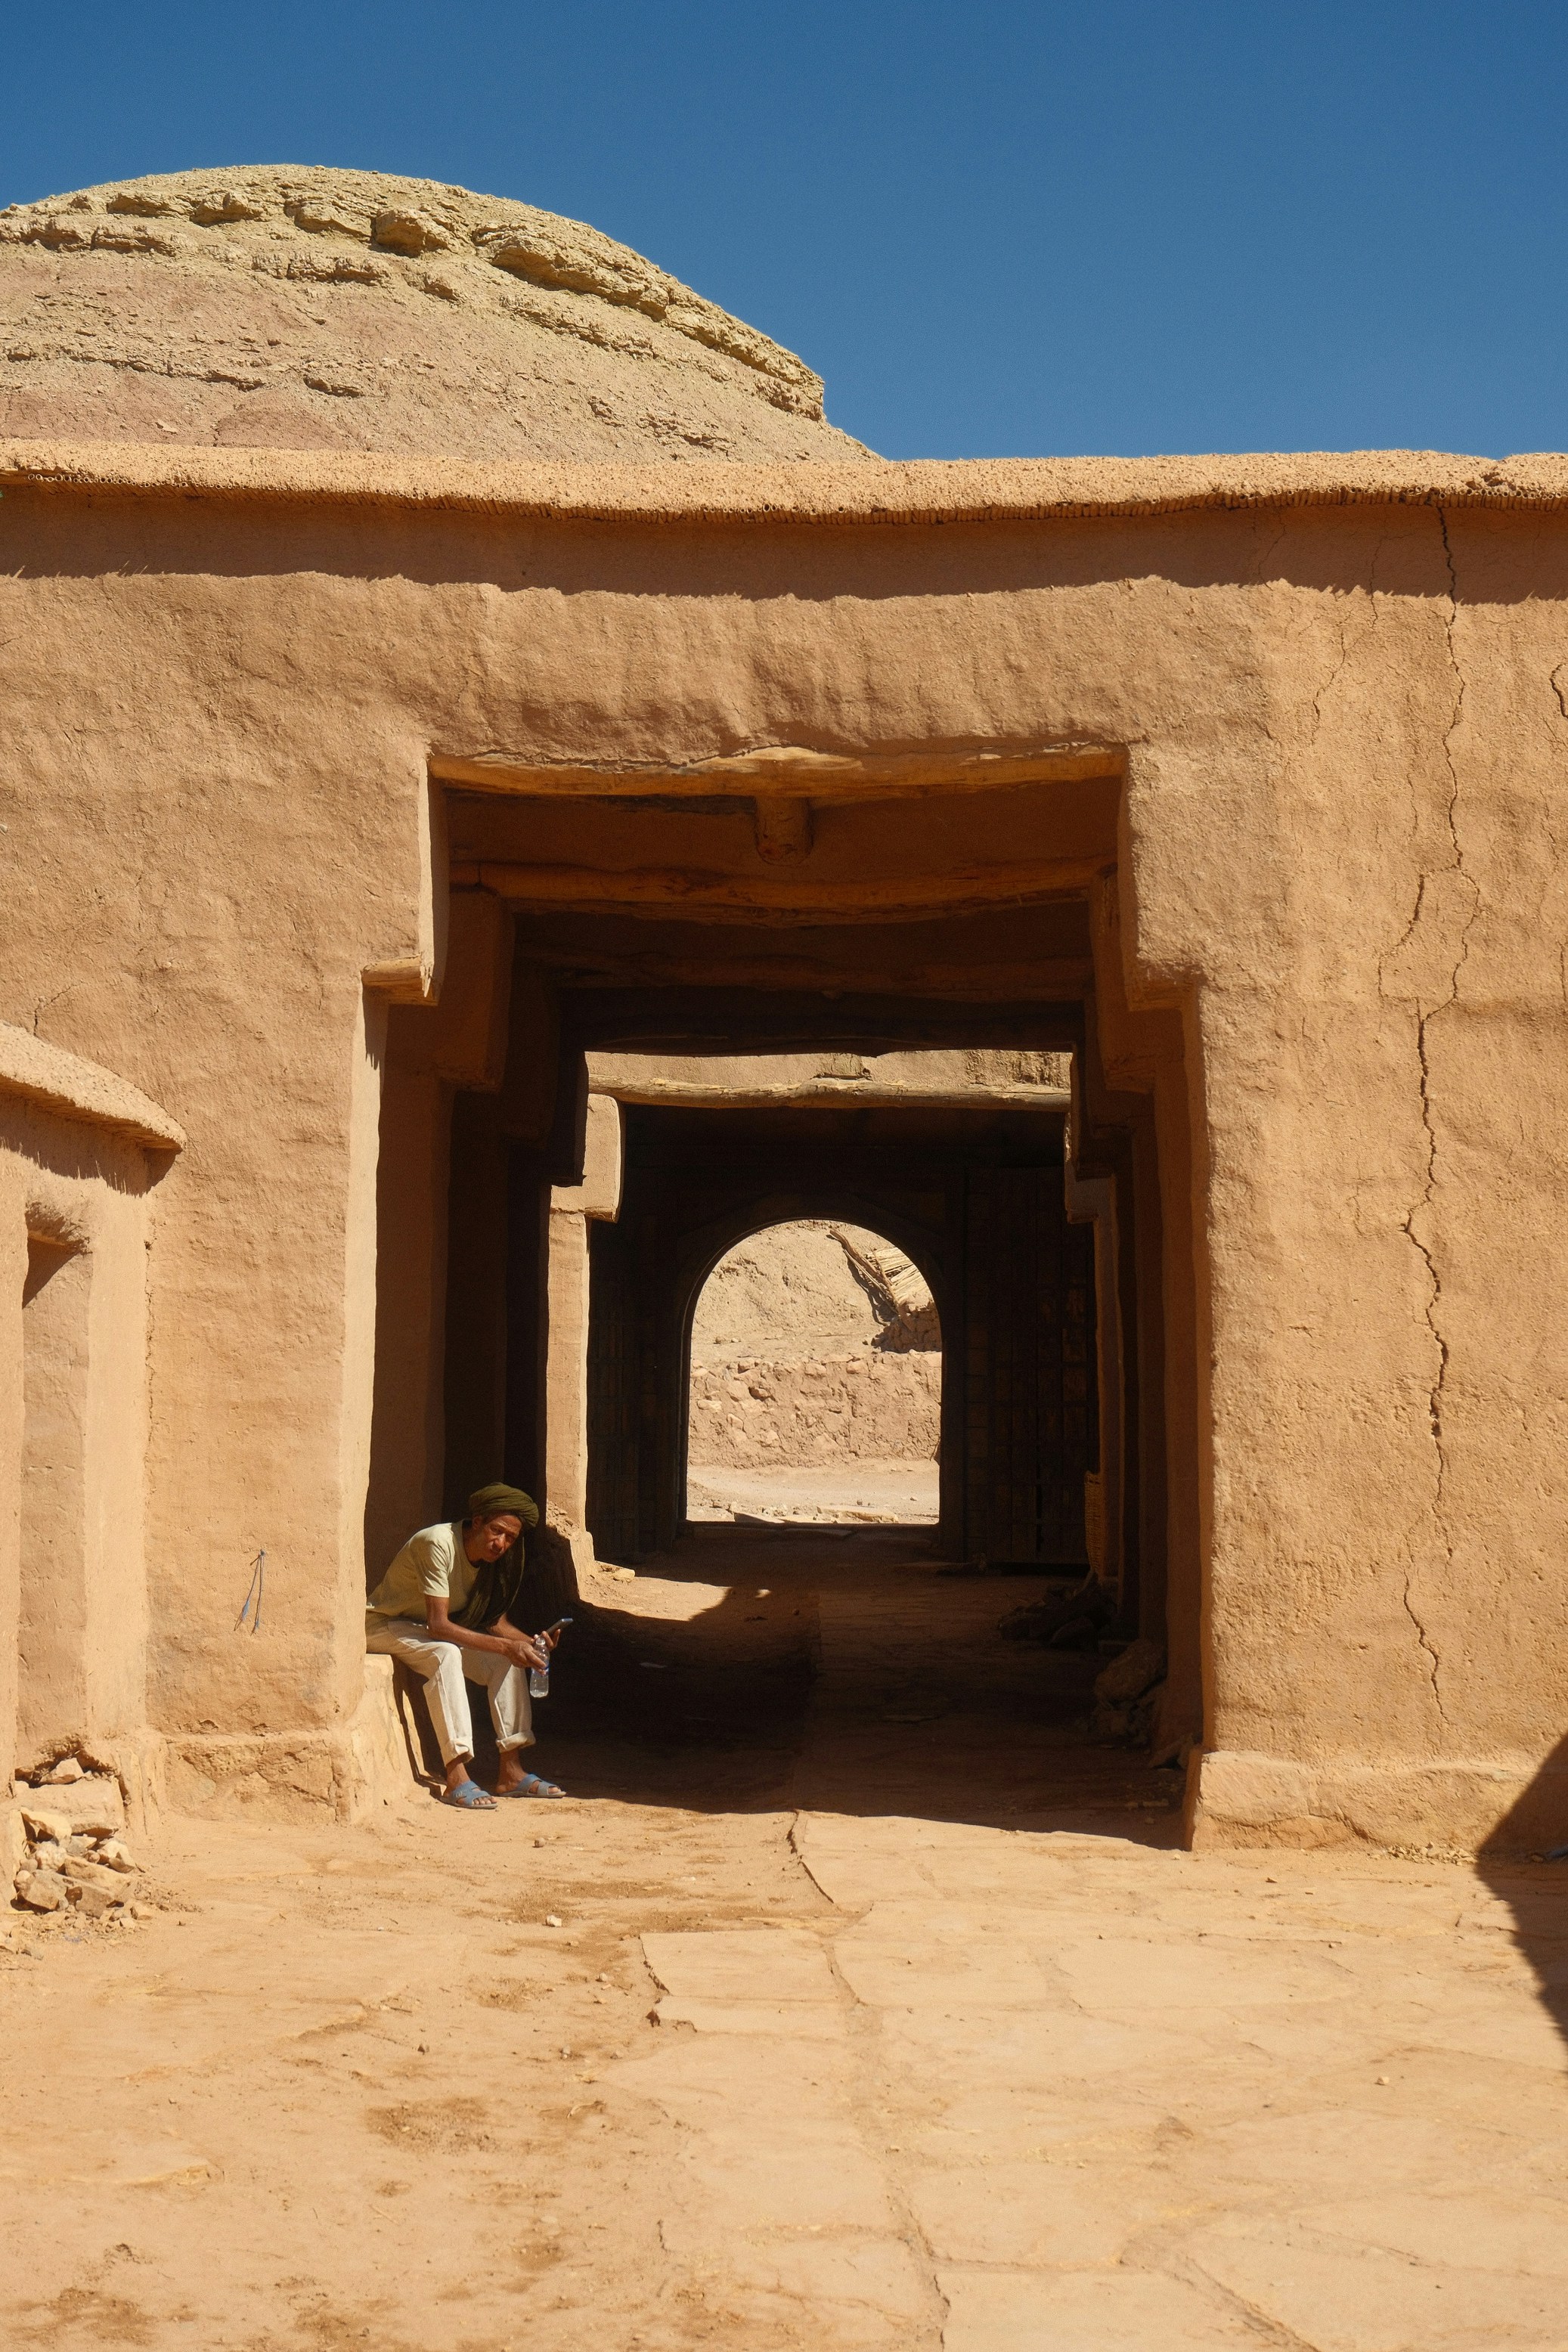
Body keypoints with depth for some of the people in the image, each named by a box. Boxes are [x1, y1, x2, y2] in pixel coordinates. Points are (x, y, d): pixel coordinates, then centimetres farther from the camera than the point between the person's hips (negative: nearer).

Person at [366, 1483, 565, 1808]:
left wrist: (530, 1641, -22)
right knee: (445, 1654, -36)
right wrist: (505, 1645, -39)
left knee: (508, 1660, -12)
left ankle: (511, 1771, -11)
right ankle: (456, 1780, -39)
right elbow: (438, 1625, -34)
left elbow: (497, 1621, -1)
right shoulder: (438, 1544, -29)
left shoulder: (494, 1558, -4)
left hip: (435, 1630, 8)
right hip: (385, 1625, -8)